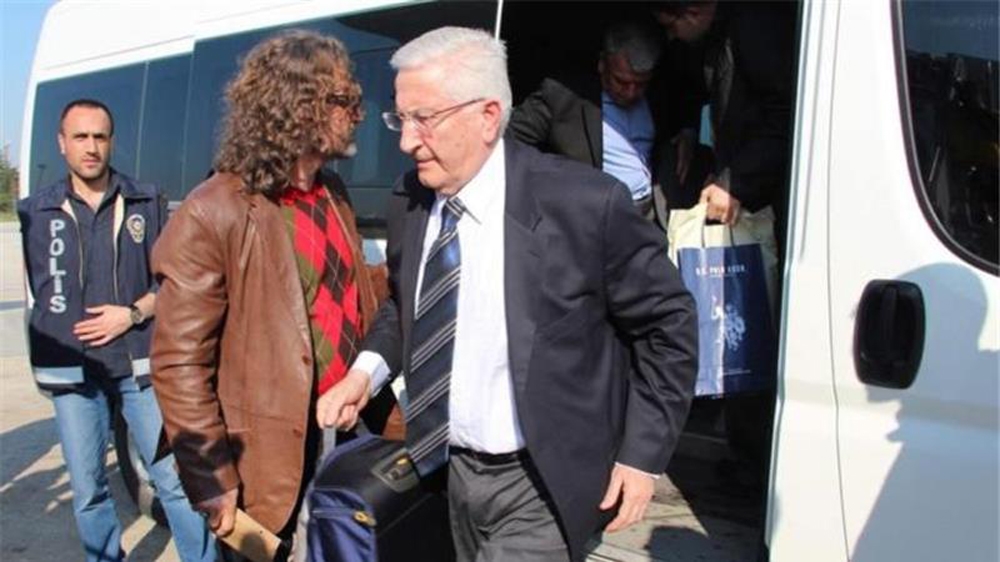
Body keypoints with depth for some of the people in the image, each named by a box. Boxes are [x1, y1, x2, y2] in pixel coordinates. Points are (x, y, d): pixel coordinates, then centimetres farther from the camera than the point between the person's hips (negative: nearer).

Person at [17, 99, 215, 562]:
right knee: (88, 491, 8)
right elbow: (40, 293, 13)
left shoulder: (147, 202, 4)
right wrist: (49, 355, 5)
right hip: (71, 372, 1)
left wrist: (134, 313, -8)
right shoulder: (36, 211, 6)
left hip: (141, 364, -1)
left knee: (174, 480, 2)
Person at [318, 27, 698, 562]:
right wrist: (366, 369, -5)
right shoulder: (408, 201, -5)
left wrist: (643, 453, -11)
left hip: (540, 485, -5)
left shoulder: (585, 202, -21)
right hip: (455, 469, 6)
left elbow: (667, 323, -10)